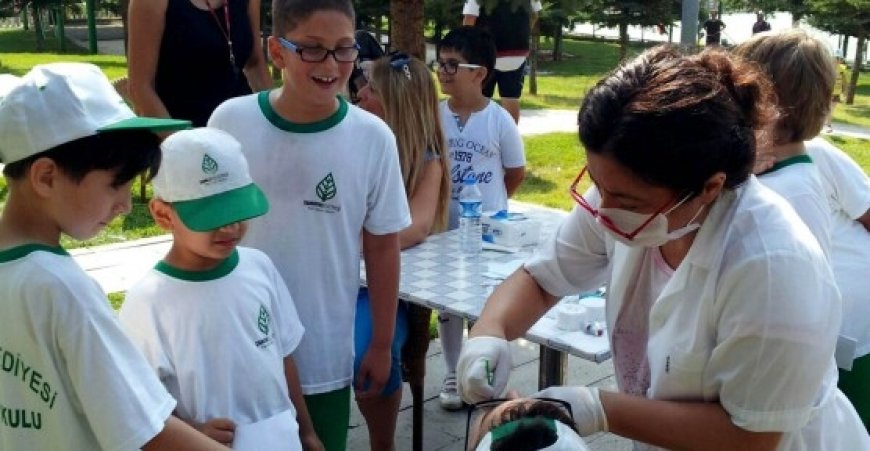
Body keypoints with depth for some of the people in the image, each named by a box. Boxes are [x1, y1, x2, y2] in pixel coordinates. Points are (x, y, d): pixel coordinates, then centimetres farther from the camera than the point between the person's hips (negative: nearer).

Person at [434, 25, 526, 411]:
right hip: (444, 228, 2)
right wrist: (451, 199, 0)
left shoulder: (499, 120, -12)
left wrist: (489, 204, 7)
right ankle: (453, 374, 29)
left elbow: (516, 173, 0)